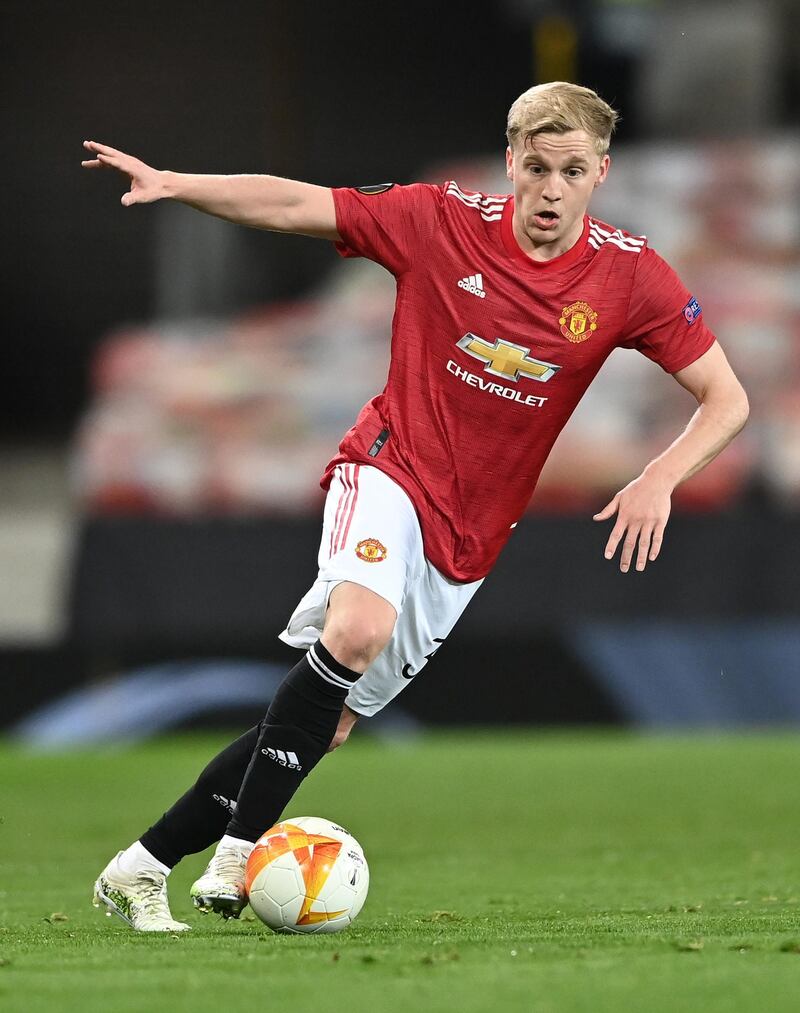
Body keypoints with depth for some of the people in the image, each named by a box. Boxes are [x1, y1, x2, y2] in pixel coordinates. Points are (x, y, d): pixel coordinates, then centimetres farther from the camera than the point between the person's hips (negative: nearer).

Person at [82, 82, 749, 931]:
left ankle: (142, 868, 12)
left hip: (468, 534, 3)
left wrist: (659, 478, -21)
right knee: (358, 627, -34)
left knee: (324, 725, 1)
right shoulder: (443, 221, -9)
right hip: (390, 469, -3)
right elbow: (294, 206, -4)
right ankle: (238, 855, -27)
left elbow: (726, 400, -4)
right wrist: (171, 184, -16)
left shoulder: (629, 275, -7)